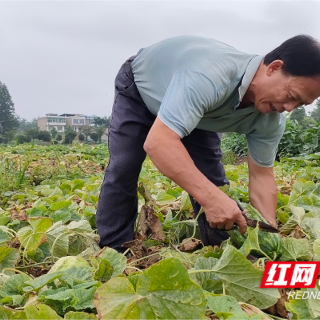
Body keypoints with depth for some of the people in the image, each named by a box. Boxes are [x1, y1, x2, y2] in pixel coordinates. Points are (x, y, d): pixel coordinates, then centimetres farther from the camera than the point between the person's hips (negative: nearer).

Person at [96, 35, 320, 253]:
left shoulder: (270, 118, -24)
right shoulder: (210, 77, -48)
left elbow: (261, 175, -15)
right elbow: (157, 142, -56)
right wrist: (211, 197, -64)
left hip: (194, 103, 5)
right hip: (139, 86, -4)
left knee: (211, 178, -5)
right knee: (123, 171, -13)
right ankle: (112, 251, 2)